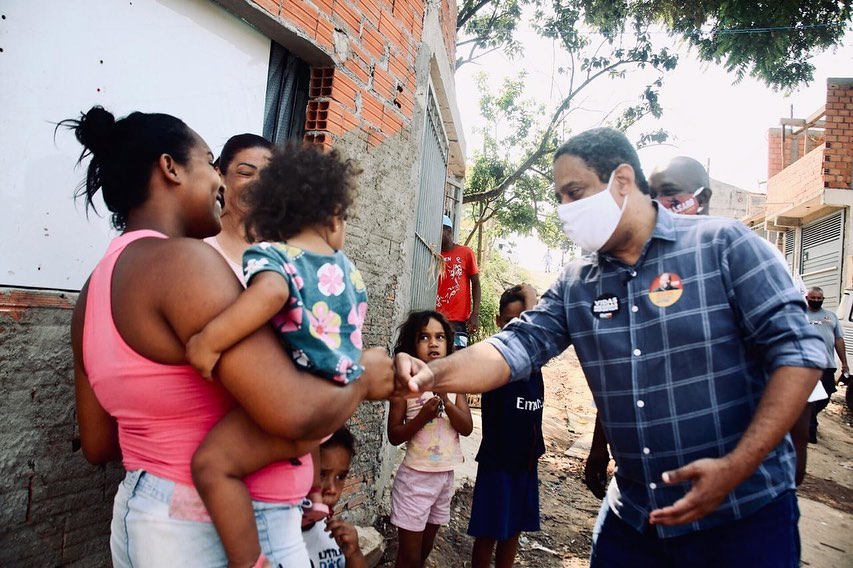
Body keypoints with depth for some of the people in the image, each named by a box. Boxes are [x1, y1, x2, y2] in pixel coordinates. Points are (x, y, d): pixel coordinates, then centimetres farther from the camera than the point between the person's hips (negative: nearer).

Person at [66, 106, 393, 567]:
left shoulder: (97, 286, 5)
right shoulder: (181, 260, -22)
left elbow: (99, 444, 11)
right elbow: (293, 412, -30)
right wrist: (364, 377, -11)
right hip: (225, 530, -8)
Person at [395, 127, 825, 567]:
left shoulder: (724, 245, -9)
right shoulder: (575, 285, 2)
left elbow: (797, 351, -12)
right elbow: (517, 347, -6)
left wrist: (736, 468, -20)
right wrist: (434, 374, -24)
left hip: (746, 512, -3)